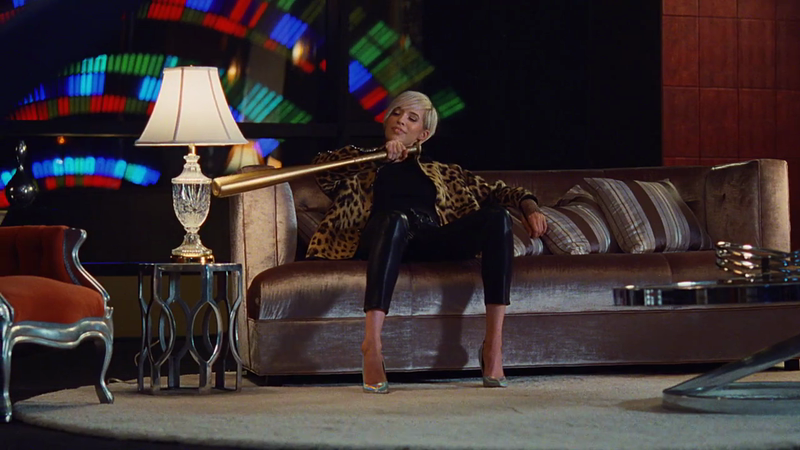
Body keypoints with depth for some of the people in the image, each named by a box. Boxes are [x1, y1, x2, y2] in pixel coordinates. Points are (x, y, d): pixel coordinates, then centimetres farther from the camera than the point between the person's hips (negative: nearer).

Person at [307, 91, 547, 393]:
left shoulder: (441, 173, 36)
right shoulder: (363, 169, 30)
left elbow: (493, 192, 24)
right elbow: (323, 166, 9)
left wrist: (528, 204, 4)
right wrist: (379, 153, -1)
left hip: (435, 243, 3)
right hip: (382, 236, -2)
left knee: (497, 216, -26)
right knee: (396, 218, -40)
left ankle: (493, 345, -34)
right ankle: (372, 346, -53)